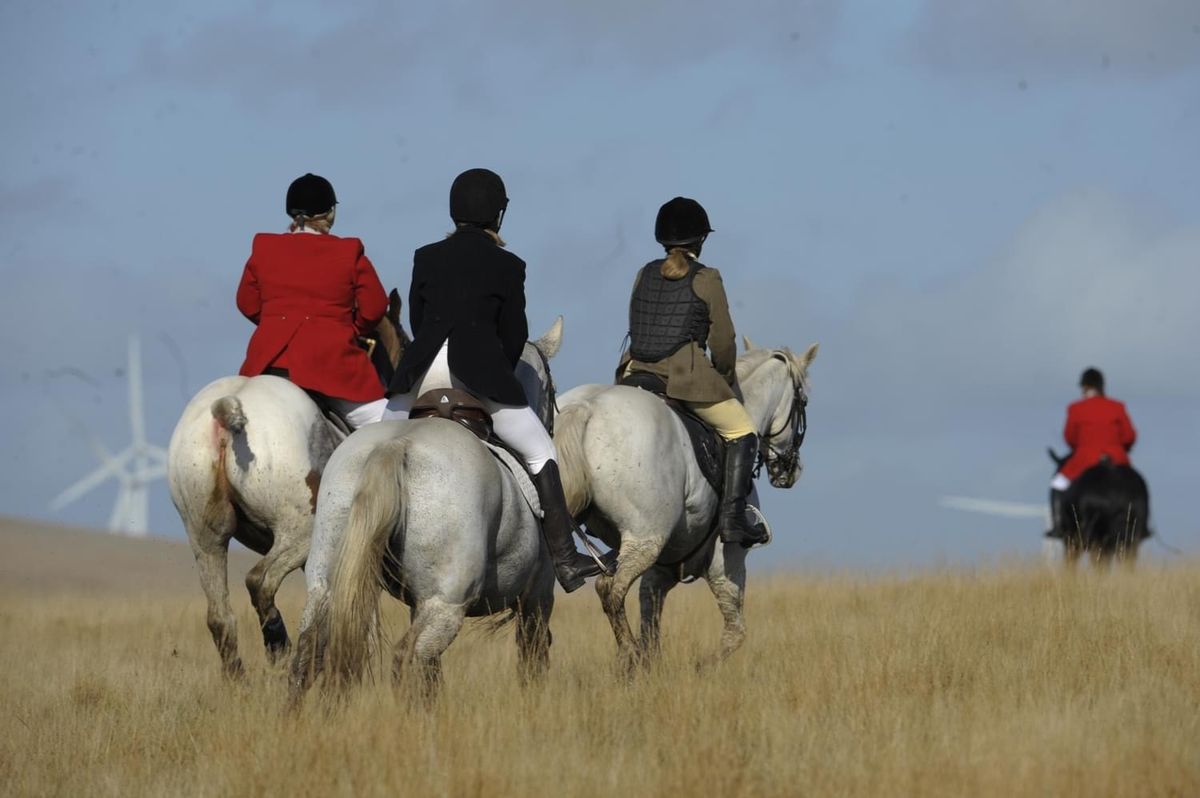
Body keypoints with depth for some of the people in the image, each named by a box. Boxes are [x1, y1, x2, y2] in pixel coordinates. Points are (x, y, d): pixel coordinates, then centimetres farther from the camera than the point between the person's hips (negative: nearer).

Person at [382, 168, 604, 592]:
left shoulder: (427, 257, 13)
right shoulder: (507, 266, 7)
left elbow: (416, 319, 16)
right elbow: (515, 334, 9)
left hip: (424, 366, 2)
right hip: (481, 365, -2)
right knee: (541, 454, 6)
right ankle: (564, 558, -2)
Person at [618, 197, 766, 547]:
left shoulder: (645, 275, 14)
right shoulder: (706, 279, -2)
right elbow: (722, 341, -2)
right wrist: (726, 379, 16)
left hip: (638, 374, 5)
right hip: (688, 376, -5)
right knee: (742, 433, 8)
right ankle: (732, 517, -6)